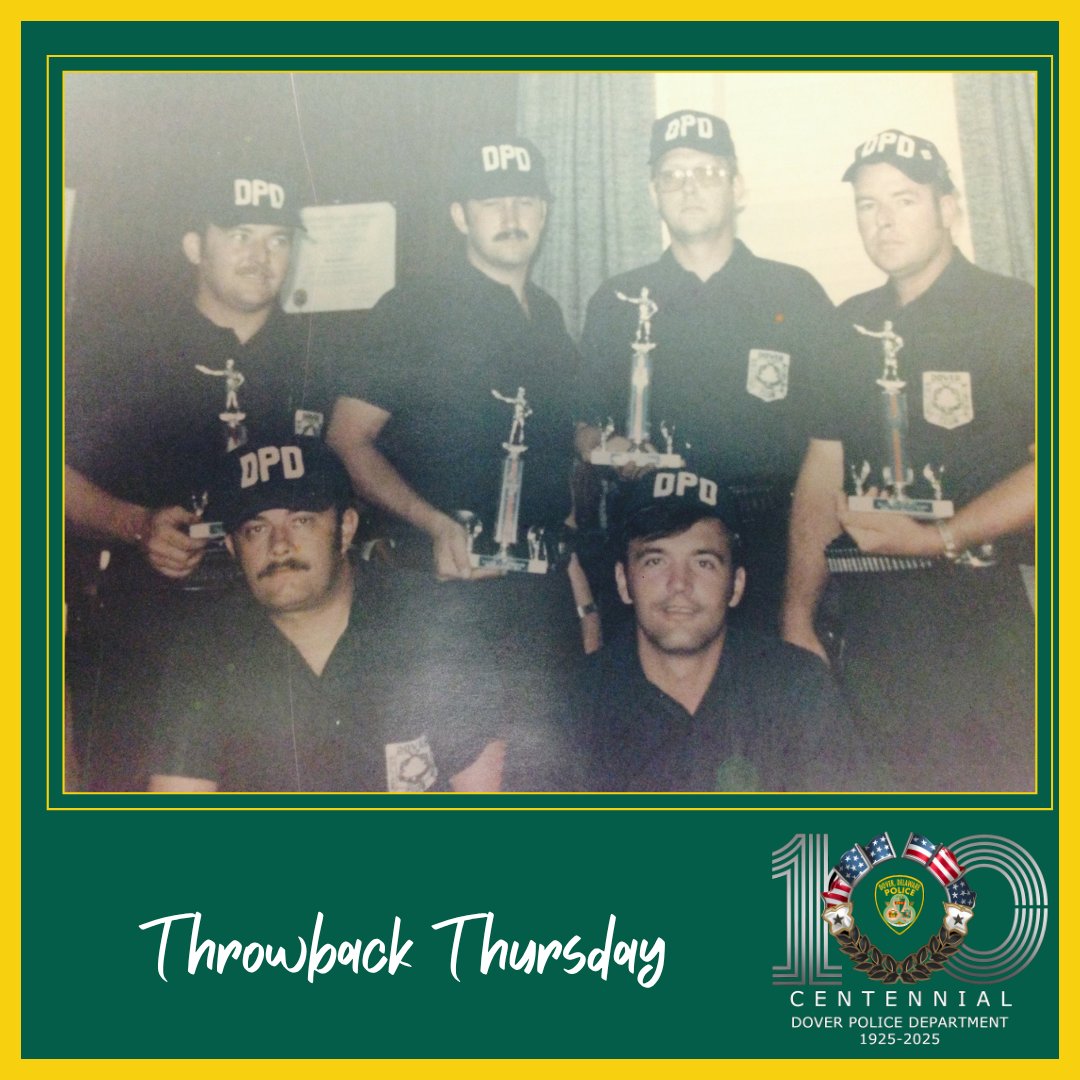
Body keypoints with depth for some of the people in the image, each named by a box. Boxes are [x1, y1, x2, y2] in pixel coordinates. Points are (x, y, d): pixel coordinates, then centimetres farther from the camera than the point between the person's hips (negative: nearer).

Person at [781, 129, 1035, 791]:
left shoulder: (1017, 313, -3)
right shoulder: (852, 327, 12)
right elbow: (823, 473, 10)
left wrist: (936, 539, -16)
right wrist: (799, 616, 5)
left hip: (990, 631, -4)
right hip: (874, 635, 5)